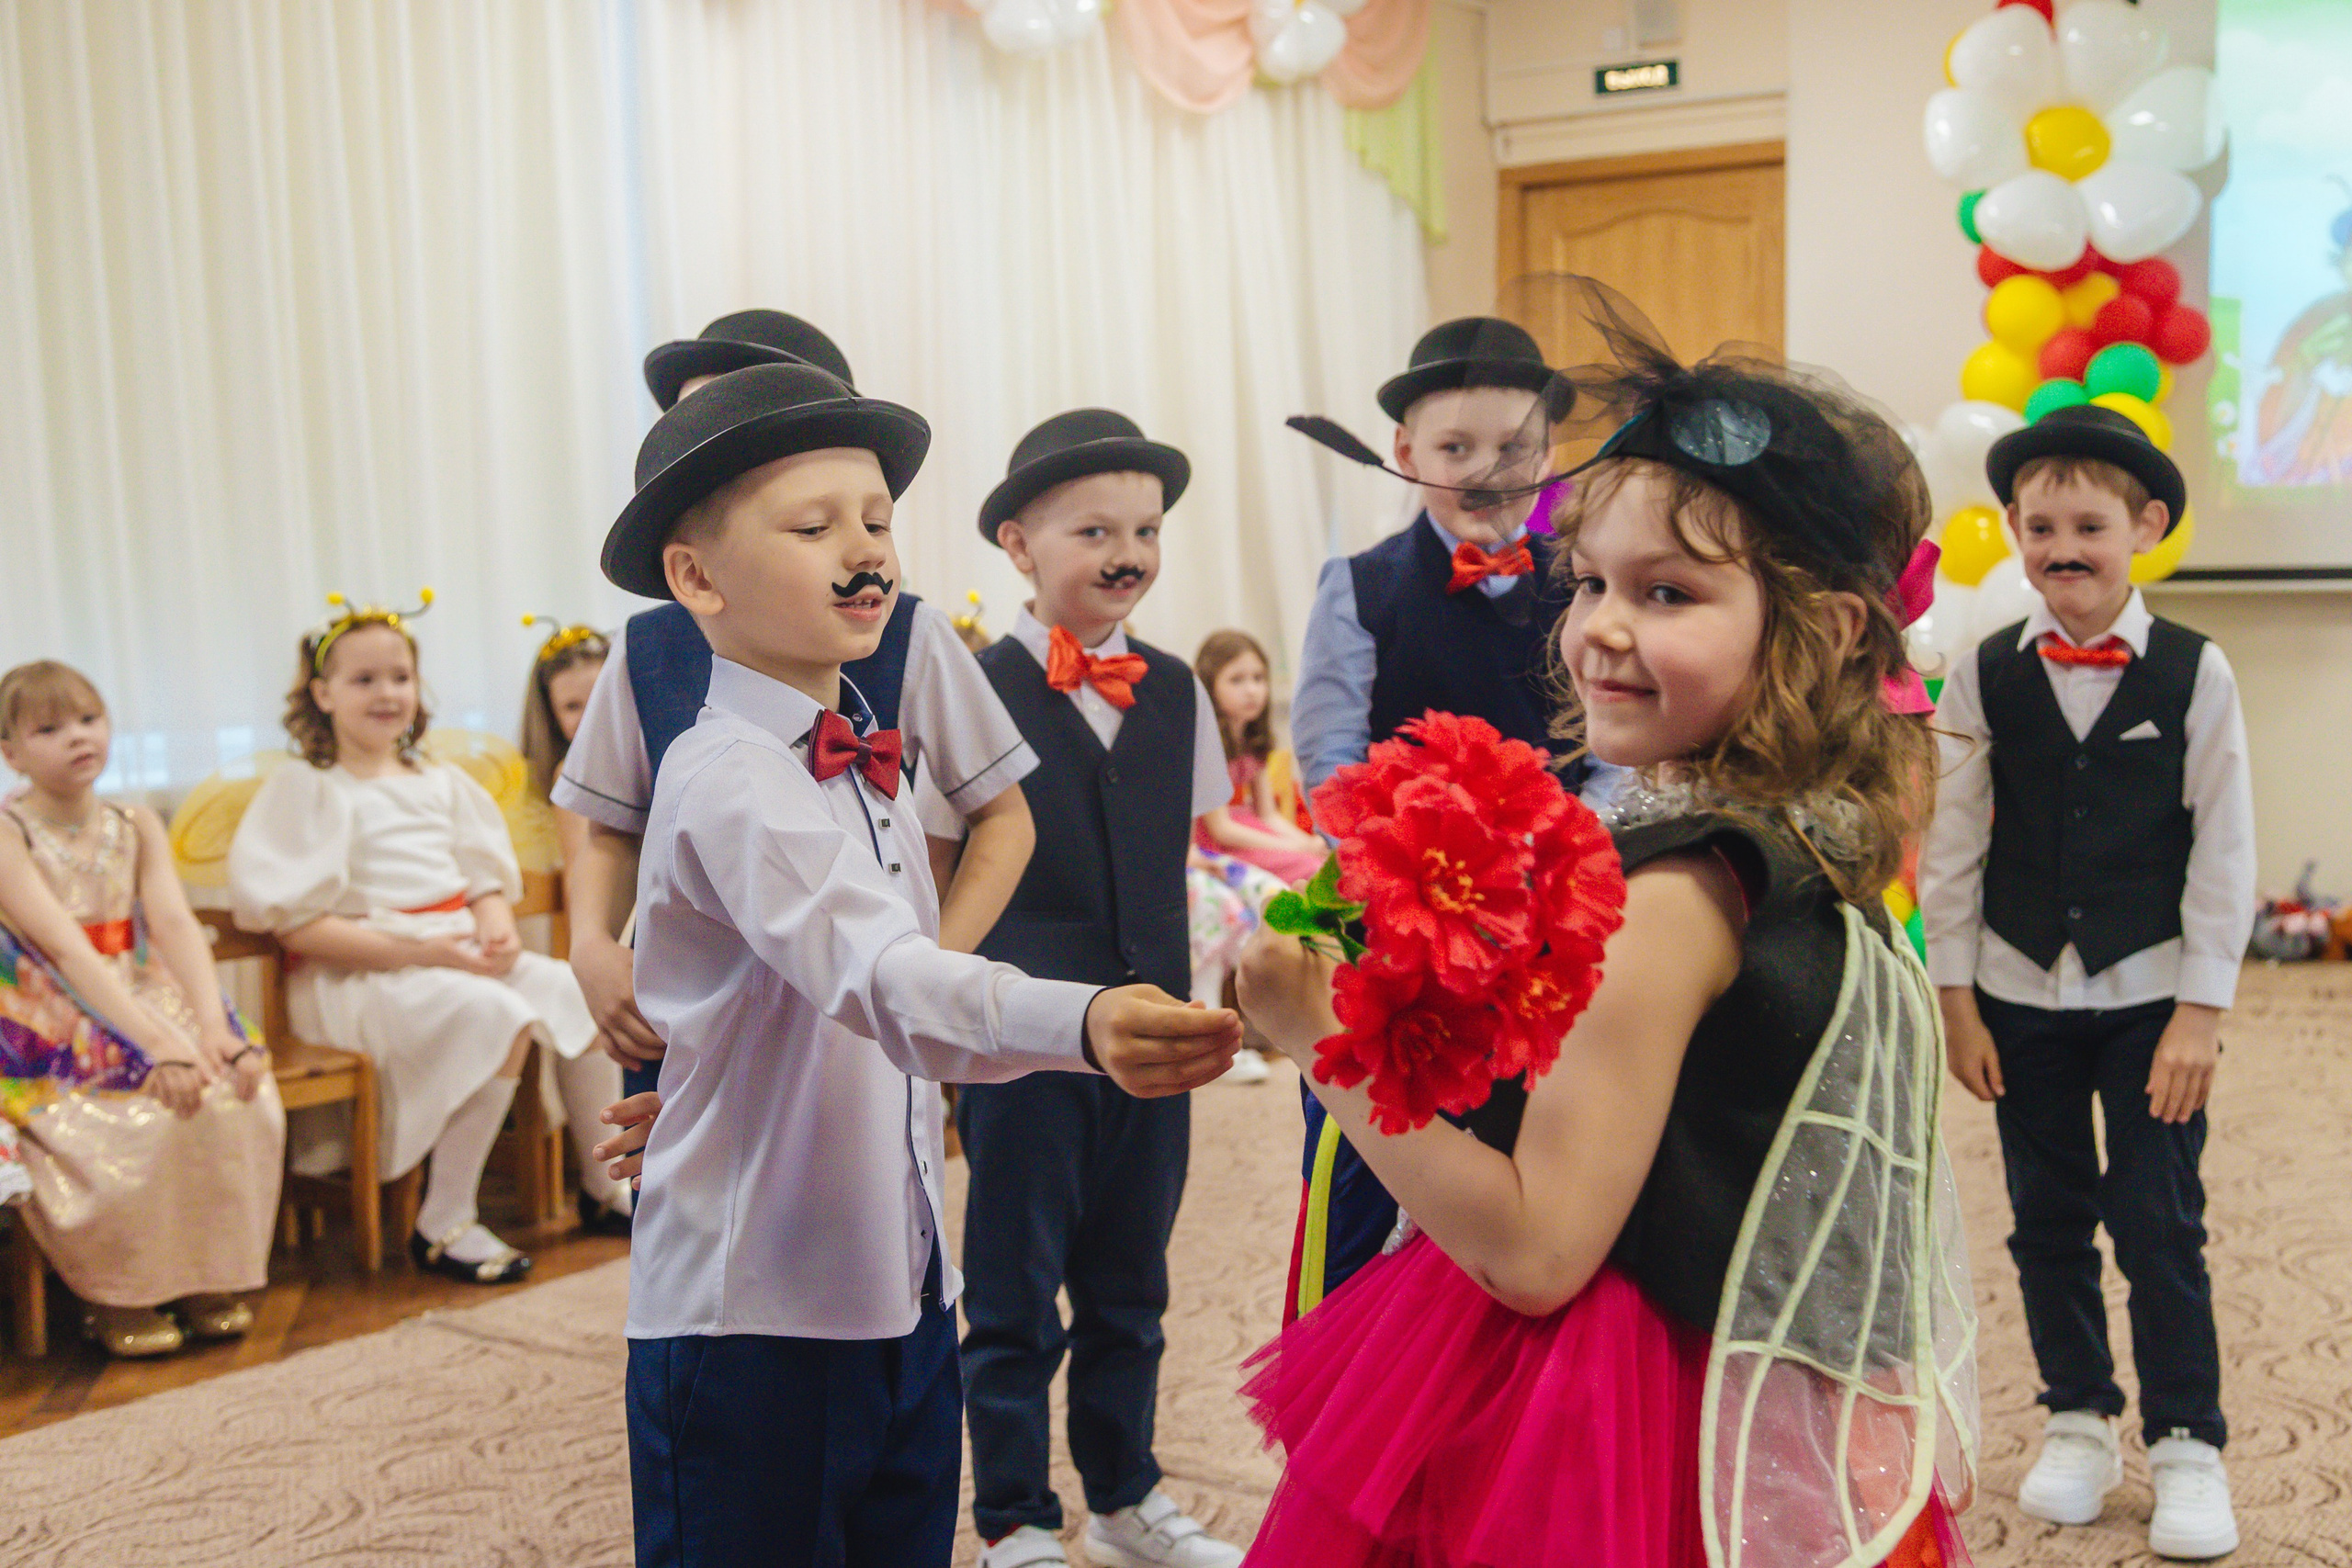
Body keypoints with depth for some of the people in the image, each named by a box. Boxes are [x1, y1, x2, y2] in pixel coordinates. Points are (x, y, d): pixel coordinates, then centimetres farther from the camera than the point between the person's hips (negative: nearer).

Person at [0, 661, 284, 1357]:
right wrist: (159, 1044, -34)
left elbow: (176, 925, -9)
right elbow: (69, 952, -22)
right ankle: (113, 1295, -6)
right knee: (150, 1115, -29)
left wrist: (212, 1027, -27)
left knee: (236, 1095, -22)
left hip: (148, 1006, 5)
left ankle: (207, 1278, -4)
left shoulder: (137, 827, 6)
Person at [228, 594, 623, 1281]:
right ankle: (443, 1224, -23)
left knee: (576, 991, -14)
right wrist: (414, 952, -20)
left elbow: (487, 876, 18)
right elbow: (297, 926, -12)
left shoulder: (441, 781, 18)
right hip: (359, 973, -6)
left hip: (458, 953, 7)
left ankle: (602, 1180, 4)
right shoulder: (306, 788, -2)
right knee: (499, 1018, -32)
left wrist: (498, 927, -8)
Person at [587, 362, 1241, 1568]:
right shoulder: (727, 782, -20)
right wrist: (1084, 1024, -51)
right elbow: (881, 978, -37)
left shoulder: (867, 770, 9)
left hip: (905, 1300, 8)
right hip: (751, 1320, -8)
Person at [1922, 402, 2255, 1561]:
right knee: (2048, 1219, 11)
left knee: (2159, 1222, 1)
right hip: (2021, 993, 2)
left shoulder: (2195, 673, -6)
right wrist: (1956, 998, 0)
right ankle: (2078, 1423, 27)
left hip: (2152, 998, -2)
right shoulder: (1985, 676, -3)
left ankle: (2185, 1445, 18)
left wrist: (2199, 1011, -7)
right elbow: (1952, 844, 1)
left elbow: (2224, 850, -4)